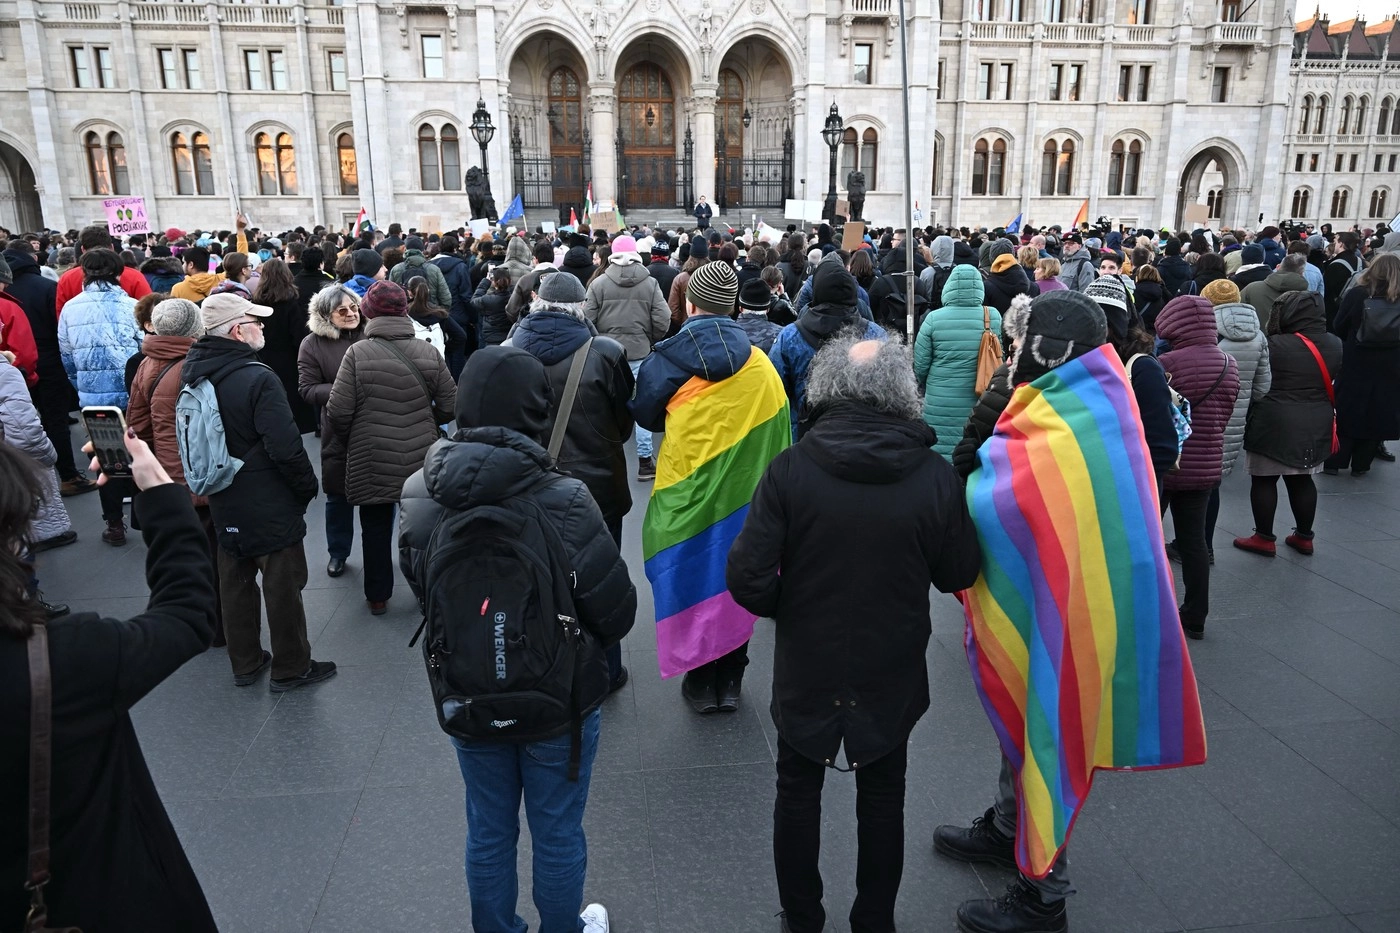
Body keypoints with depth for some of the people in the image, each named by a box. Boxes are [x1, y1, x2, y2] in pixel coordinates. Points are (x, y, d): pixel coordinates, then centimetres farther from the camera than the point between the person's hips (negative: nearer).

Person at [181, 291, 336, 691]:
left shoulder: (193, 373, 2)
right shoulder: (258, 378, -24)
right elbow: (286, 447, -24)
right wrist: (307, 486, -10)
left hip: (223, 504, 8)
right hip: (270, 507, -8)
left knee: (235, 583, 18)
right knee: (283, 585, 6)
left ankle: (245, 664, 32)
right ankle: (290, 669, 18)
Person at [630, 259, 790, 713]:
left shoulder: (666, 360, -9)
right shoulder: (760, 363, -3)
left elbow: (644, 416, 5)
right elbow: (779, 429, 4)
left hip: (687, 494, -2)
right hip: (744, 497, 2)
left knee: (693, 581, 13)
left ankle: (700, 681, 24)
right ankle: (730, 680, 26)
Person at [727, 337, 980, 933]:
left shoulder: (789, 469, -20)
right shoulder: (935, 477, -17)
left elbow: (747, 577, -20)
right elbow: (960, 575, -6)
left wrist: (786, 610, -1)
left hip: (805, 666, -1)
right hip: (892, 672, 1)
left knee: (798, 791, 21)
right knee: (882, 798, 22)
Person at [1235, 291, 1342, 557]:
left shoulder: (1274, 345, -17)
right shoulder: (1335, 345, 4)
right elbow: (1332, 382, 15)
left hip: (1274, 424, -6)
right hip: (1317, 425, 6)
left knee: (1264, 479, 6)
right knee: (1302, 480, 17)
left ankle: (1264, 538, 12)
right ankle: (1304, 537, 26)